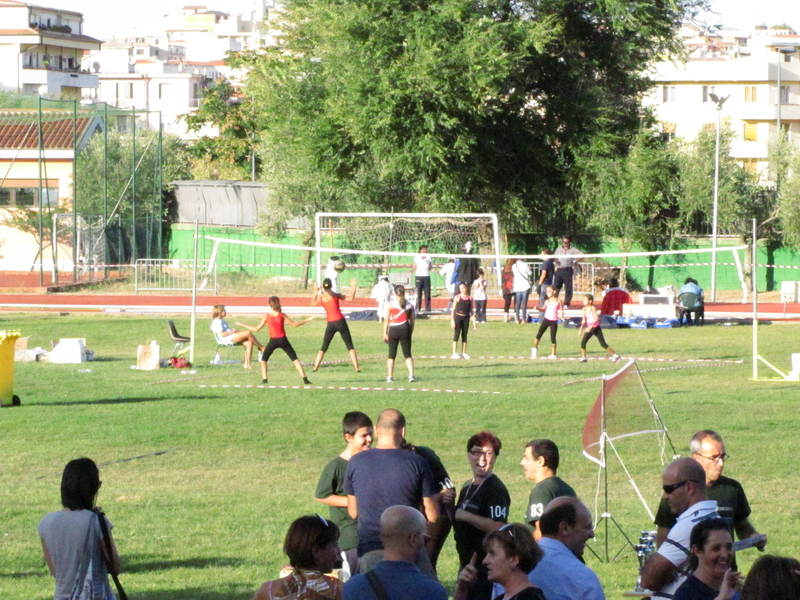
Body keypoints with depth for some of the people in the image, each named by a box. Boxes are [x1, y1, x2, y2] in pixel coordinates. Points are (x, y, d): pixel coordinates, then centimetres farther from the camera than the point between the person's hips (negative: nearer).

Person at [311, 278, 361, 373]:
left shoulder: (320, 297, 0)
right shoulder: (335, 295, -4)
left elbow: (313, 303, 19)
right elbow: (351, 298, -2)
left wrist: (315, 292, 22)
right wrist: (353, 288, 8)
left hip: (330, 324, 2)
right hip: (340, 322, -2)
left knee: (323, 348, 12)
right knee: (350, 346, 4)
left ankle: (315, 368, 2)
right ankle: (356, 368, -4)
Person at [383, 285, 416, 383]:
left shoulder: (390, 305, -1)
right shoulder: (410, 305, 6)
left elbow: (386, 320, -4)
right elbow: (412, 321, 6)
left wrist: (385, 334, -1)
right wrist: (410, 333, 14)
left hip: (393, 330, -1)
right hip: (405, 330, 1)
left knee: (392, 355, 9)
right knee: (407, 354, 4)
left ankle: (390, 376, 7)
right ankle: (411, 374, -11)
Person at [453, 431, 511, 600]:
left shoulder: (496, 489, -13)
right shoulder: (467, 488, 16)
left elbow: (498, 528, -25)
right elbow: (458, 523, 23)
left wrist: (466, 516, -22)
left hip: (487, 565, -9)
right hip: (467, 564, 9)